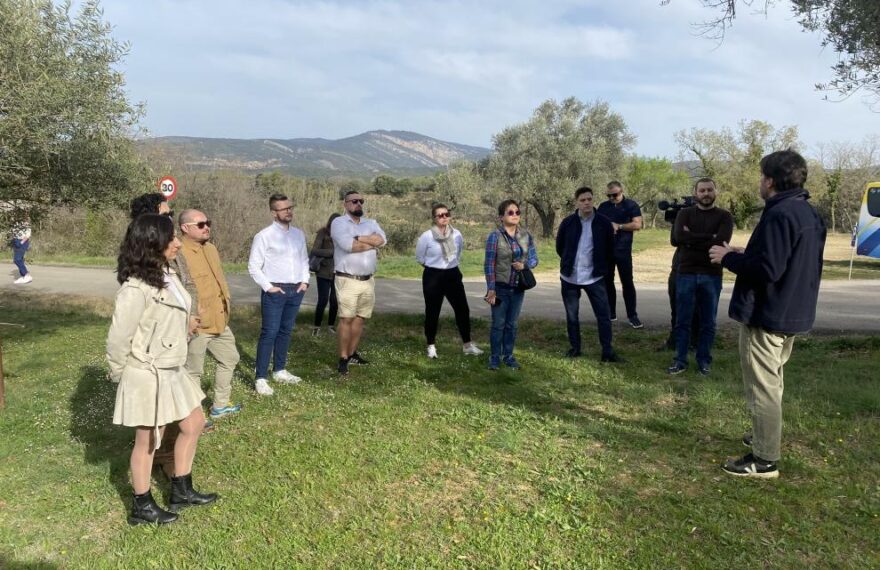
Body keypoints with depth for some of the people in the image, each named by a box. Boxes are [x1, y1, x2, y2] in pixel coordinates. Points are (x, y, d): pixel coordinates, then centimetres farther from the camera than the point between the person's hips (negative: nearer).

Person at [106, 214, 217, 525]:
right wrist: (120, 375, -8)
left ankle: (181, 490, 35)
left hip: (172, 370, 9)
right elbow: (118, 339, -20)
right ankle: (142, 506, 27)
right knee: (148, 441, 7)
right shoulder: (136, 288, -25)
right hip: (148, 376, -9)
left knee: (194, 423, 19)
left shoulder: (166, 275, 3)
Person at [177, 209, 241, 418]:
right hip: (196, 324, -10)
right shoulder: (179, 254, -17)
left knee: (229, 358, 22)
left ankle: (220, 404, 37)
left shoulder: (211, 248, 13)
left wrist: (227, 299, 20)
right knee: (194, 371, 3)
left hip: (218, 321, 10)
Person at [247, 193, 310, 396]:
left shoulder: (298, 234, 10)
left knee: (286, 331, 14)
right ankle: (261, 378, -4)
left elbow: (304, 260, 19)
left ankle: (279, 370, 26)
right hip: (275, 291, -6)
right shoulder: (264, 236, -8)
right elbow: (253, 266, -7)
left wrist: (305, 281, 7)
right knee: (269, 333, -8)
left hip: (296, 290, 6)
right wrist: (268, 286, -12)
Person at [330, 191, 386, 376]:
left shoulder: (371, 223, 13)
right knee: (346, 319, -4)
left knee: (360, 318, 12)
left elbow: (382, 239, -6)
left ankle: (352, 353, 24)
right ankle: (343, 358, 3)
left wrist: (358, 238, -15)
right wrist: (371, 244, -9)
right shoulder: (339, 222, -3)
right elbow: (347, 245, -20)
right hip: (347, 280, -5)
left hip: (368, 280, 6)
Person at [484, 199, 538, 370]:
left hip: (518, 288, 4)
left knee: (512, 324, 12)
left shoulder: (526, 236, 1)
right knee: (498, 324, 3)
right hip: (500, 287, -4)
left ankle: (508, 356, 24)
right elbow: (489, 264, -11)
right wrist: (491, 289, -14)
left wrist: (525, 265, -16)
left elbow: (534, 258, 7)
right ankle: (495, 357, 15)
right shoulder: (495, 236, -11)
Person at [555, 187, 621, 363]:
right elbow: (559, 247, 10)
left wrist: (601, 266, 11)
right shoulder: (568, 223, -3)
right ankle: (574, 348, 24)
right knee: (571, 315, 10)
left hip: (594, 277, -1)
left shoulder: (604, 223, -5)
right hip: (570, 277, 1)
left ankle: (607, 351, 3)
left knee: (604, 314, -3)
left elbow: (610, 249, 7)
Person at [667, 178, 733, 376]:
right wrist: (709, 237, -13)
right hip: (686, 274, 1)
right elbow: (679, 236, -14)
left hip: (712, 275, 0)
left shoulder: (724, 216, 3)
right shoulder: (685, 214, 6)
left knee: (708, 322, 8)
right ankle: (680, 360, 15)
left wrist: (693, 239, -11)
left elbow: (721, 241, -15)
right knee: (683, 321, 5)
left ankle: (703, 360, 20)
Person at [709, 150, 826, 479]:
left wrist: (729, 258, -12)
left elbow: (767, 270, -26)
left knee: (761, 387, -2)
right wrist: (747, 255, 15)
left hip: (767, 315, -10)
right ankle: (766, 436, 37)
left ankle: (765, 460, 6)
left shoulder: (779, 215, -22)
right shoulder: (809, 214, 11)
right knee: (771, 382, 23)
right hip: (792, 313, 10)